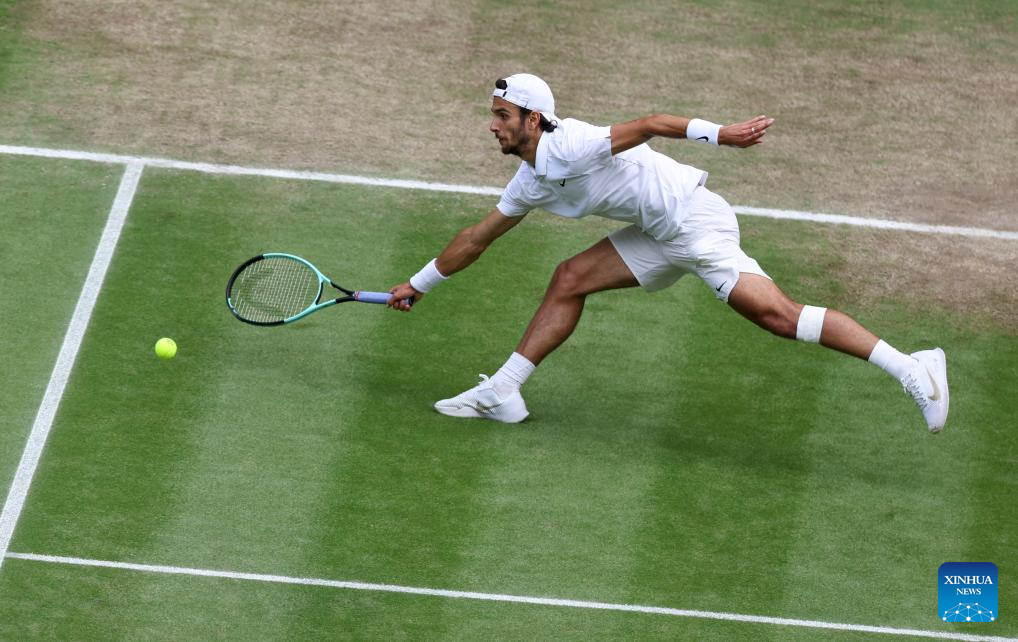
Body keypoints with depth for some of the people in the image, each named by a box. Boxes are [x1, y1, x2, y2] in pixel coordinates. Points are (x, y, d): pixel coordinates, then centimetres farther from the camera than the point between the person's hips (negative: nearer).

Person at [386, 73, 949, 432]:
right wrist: (421, 283, 32)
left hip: (694, 216, -9)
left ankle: (910, 368, -23)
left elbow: (650, 125, -25)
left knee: (777, 315, -19)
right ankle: (501, 393, 12)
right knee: (570, 279, 7)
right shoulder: (532, 182, 13)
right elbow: (479, 236, 26)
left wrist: (721, 134, -36)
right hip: (664, 236, 9)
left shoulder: (567, 146, -16)